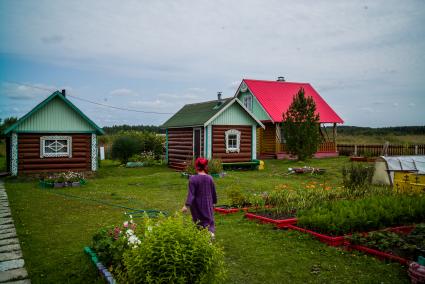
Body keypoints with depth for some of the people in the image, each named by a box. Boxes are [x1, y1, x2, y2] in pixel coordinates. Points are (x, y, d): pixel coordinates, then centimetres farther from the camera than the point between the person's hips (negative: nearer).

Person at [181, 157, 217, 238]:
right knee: (209, 220, 13)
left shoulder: (193, 179, -15)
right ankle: (211, 231, -6)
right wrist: (214, 202, 21)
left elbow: (191, 194, -18)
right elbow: (214, 192, 6)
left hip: (197, 206, -2)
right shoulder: (210, 178, -5)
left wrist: (186, 205, -16)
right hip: (208, 205, 2)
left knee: (199, 221, 13)